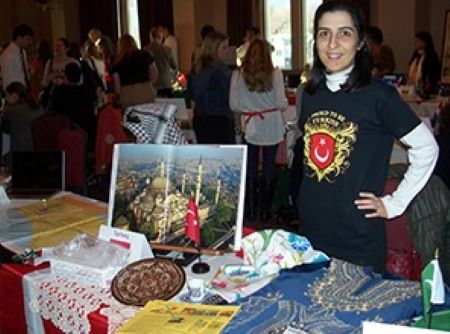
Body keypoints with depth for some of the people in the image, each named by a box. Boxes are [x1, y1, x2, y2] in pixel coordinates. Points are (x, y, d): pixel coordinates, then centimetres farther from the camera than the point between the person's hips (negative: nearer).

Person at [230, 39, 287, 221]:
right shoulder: (275, 73, -8)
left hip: (250, 127, 1)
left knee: (250, 170, 11)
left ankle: (250, 211, 16)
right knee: (269, 169, 8)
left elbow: (233, 105, -4)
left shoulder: (238, 74, -4)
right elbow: (281, 103, -10)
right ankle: (265, 211, 14)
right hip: (271, 127, -1)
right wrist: (284, 102, 13)